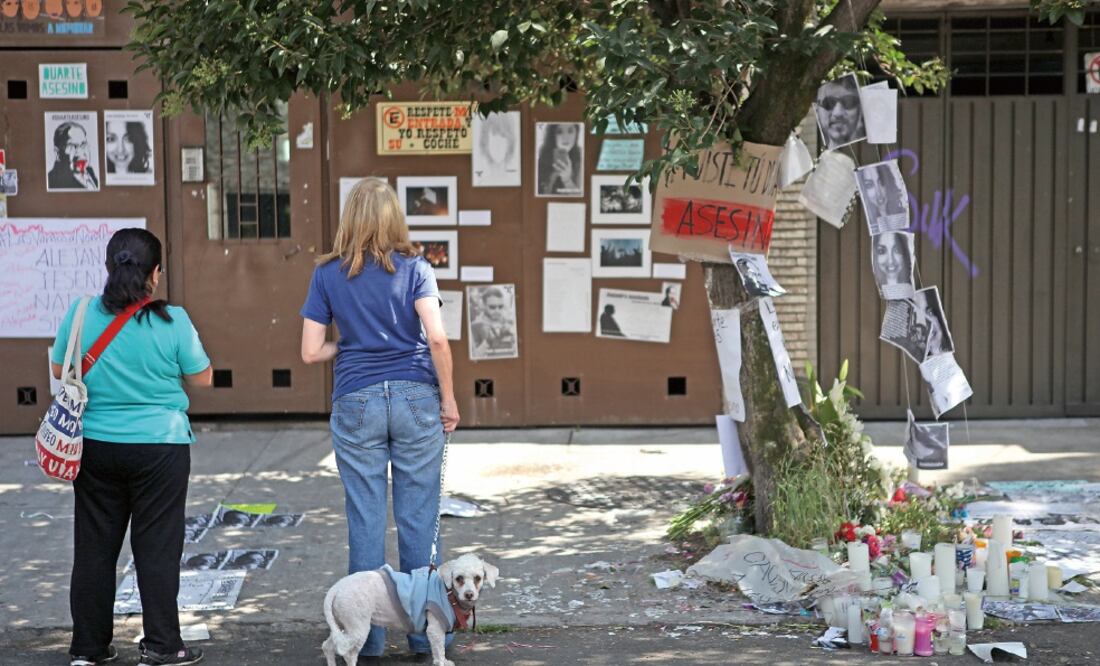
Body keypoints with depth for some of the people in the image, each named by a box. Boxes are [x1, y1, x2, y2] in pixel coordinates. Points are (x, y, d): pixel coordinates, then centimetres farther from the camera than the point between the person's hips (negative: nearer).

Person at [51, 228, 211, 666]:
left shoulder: (80, 314, -4)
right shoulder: (172, 321, -12)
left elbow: (58, 372, 9)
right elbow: (202, 378, -1)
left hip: (95, 446, 3)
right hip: (159, 446, -3)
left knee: (94, 547, 11)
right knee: (157, 547, 5)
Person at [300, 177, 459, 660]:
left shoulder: (327, 274, 4)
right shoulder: (414, 268, 0)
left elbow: (311, 352, 1)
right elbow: (437, 337, -11)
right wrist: (449, 400, -2)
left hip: (356, 403, 0)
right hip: (415, 399, 0)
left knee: (365, 521, 6)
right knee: (419, 518, 6)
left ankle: (369, 637, 13)